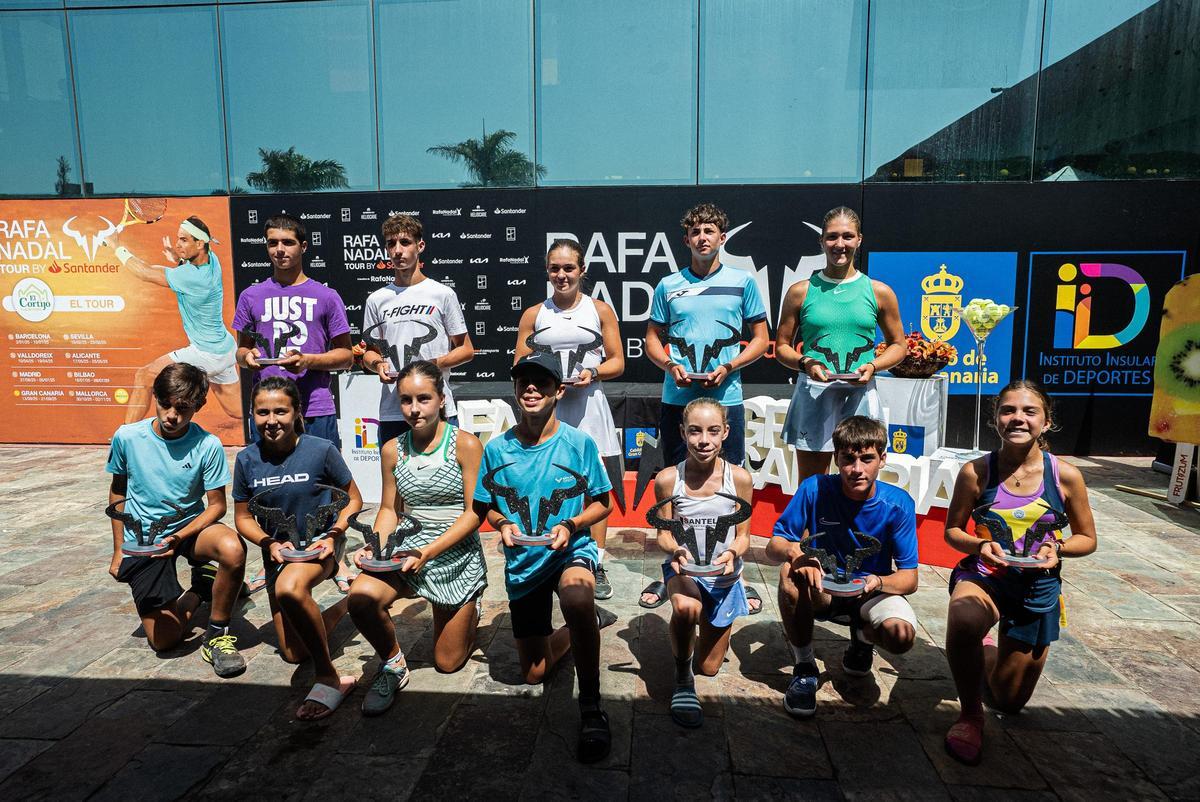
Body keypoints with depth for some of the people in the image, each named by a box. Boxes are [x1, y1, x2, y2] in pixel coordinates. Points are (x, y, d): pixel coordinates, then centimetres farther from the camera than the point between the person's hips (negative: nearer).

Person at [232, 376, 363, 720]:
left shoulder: (321, 450, -15)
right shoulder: (247, 460, -6)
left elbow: (353, 499, -4)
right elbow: (243, 518, 4)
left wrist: (333, 536, -19)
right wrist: (271, 543, -14)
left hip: (319, 544, -5)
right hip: (277, 552, 5)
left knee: (289, 588, -41)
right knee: (293, 653, 10)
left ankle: (327, 676, -25)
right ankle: (343, 607, 38)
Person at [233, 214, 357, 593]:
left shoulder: (326, 297, 3)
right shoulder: (252, 296, 11)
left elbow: (346, 355, 4)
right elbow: (242, 349, 18)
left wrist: (307, 360, -13)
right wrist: (247, 357, -5)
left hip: (315, 409, -2)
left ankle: (336, 559, 19)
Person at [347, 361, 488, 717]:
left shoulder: (465, 444, -13)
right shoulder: (392, 450, 0)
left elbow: (475, 513, -13)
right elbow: (389, 509, 8)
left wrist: (429, 552, -22)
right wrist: (375, 546, -12)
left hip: (457, 555, -3)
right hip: (408, 548, 3)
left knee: (447, 663, 8)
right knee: (361, 597, -30)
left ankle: (471, 608, 40)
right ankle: (393, 663, 0)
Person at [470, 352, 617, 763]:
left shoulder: (579, 443, -11)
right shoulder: (496, 448, -5)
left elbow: (601, 504, -2)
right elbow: (486, 507, 7)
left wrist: (570, 525, -21)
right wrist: (503, 524, -14)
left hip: (572, 550, -3)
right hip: (522, 562, 4)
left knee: (576, 597, -41)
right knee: (533, 673, 12)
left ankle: (591, 708, -21)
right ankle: (585, 624, 42)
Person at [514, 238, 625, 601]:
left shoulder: (600, 310, 8)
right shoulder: (533, 315, 10)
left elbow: (617, 362, 7)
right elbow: (520, 368, 9)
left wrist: (592, 373, -13)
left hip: (589, 410, -1)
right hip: (546, 411, 1)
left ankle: (596, 566, 13)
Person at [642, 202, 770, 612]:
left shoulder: (742, 282, 5)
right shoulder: (669, 286, 8)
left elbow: (760, 339, 6)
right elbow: (653, 339, 12)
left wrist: (728, 368, -10)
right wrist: (671, 366, -8)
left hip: (726, 398, -1)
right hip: (676, 399, 1)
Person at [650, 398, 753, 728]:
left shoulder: (739, 478, -14)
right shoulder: (668, 479, -15)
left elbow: (743, 535, -4)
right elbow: (664, 533, -5)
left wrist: (733, 552, -26)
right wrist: (675, 549, -27)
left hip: (724, 577, 2)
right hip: (684, 570, -2)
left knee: (709, 668, 14)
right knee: (686, 608, -40)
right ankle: (682, 678, -11)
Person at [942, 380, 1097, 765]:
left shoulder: (1065, 476, -11)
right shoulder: (976, 472, -14)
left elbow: (1087, 539, 3)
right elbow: (952, 531, -2)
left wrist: (1057, 549, -18)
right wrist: (978, 546, -23)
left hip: (1038, 588, 2)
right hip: (982, 576, -2)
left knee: (1009, 701, 14)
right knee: (963, 623, -40)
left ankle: (986, 652, 51)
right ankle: (970, 715, -13)